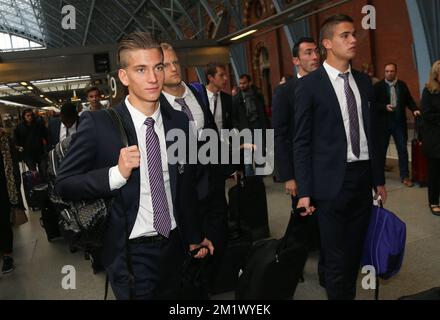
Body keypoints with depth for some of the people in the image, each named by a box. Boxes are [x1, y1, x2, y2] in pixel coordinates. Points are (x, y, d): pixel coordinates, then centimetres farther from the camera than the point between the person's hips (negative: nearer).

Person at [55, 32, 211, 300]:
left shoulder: (179, 121, -1)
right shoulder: (98, 124, -14)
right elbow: (64, 185, -11)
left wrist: (194, 237, 16)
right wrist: (117, 174, -27)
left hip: (174, 246, 5)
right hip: (132, 254, -4)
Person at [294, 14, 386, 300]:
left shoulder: (364, 81, 10)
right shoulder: (309, 85, -7)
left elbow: (371, 132, 13)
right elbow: (302, 142, -8)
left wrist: (379, 178, 12)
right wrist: (305, 191, -11)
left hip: (363, 177, 5)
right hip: (333, 181, -5)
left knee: (355, 252, 16)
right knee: (337, 256, 6)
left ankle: (350, 294, 34)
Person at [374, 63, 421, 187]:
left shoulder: (402, 85, 6)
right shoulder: (378, 86, -4)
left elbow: (409, 100, 8)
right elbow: (374, 103, -7)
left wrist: (414, 109, -10)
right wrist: (385, 107, -21)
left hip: (399, 122, 2)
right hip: (383, 122, -2)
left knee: (402, 149, 4)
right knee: (382, 149, 10)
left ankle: (405, 176, 12)